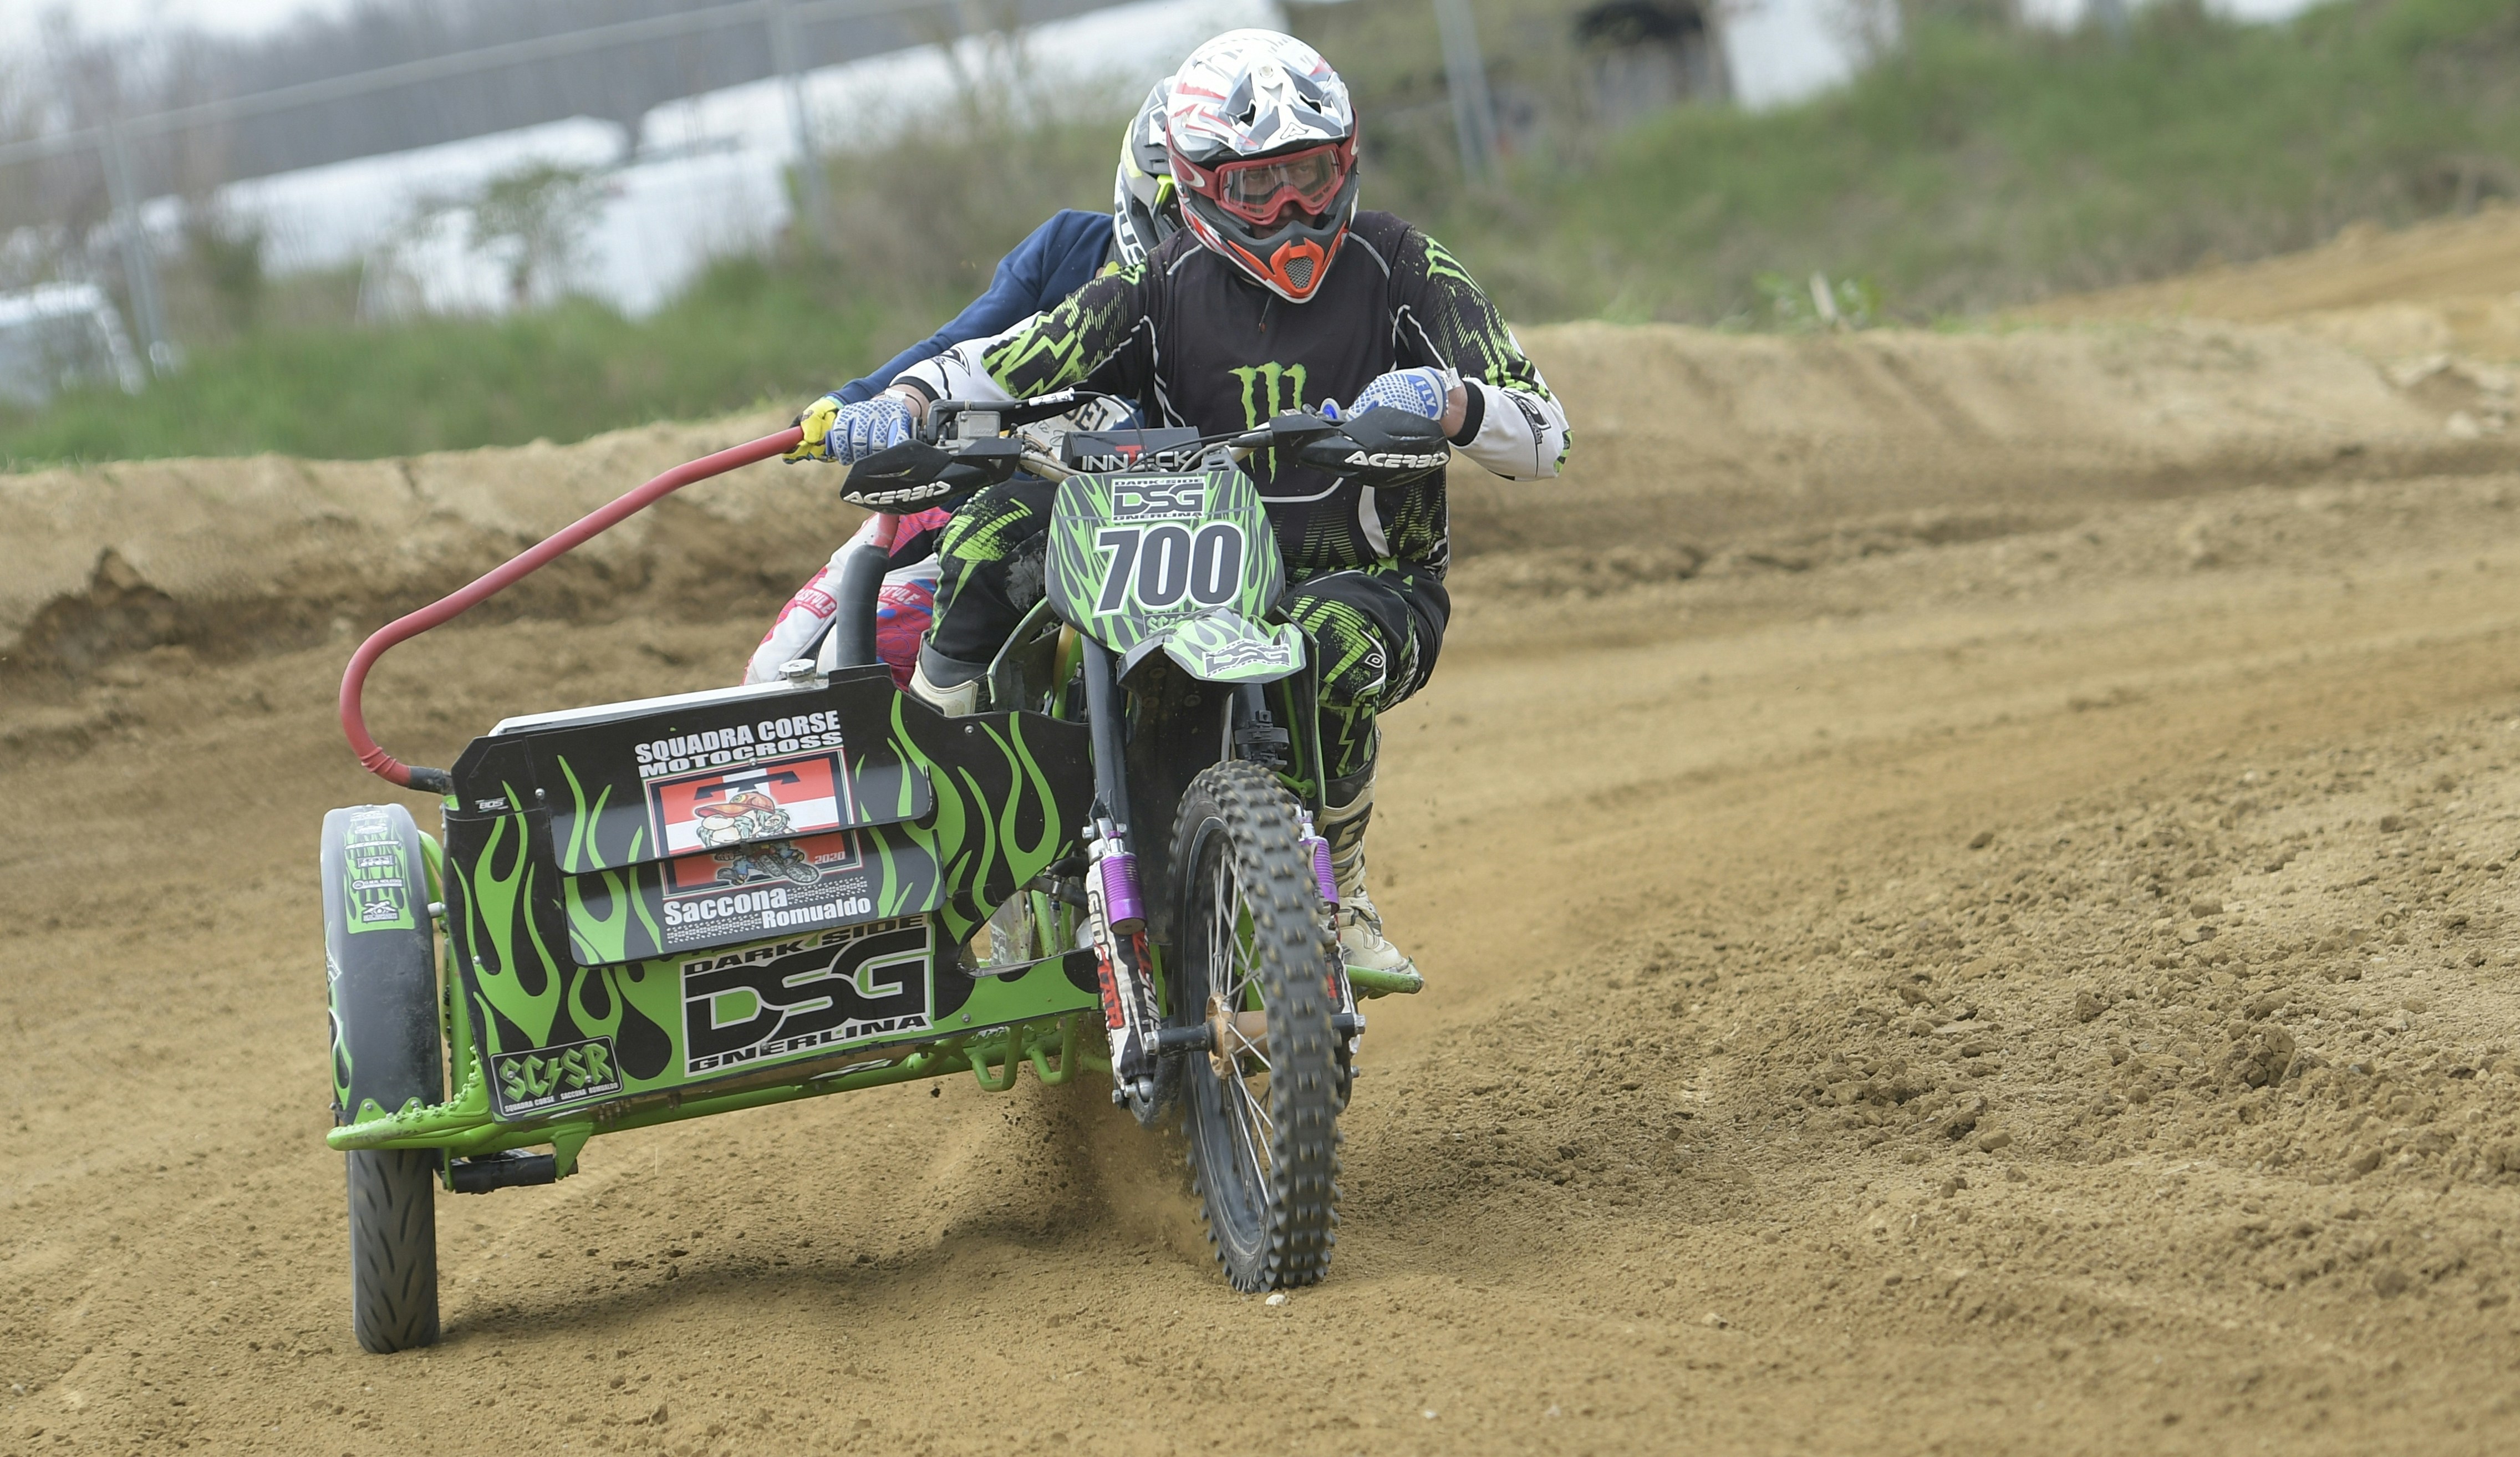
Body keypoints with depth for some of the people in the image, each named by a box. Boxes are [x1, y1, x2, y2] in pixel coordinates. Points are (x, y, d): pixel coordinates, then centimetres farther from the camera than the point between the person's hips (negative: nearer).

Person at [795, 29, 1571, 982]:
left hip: (1372, 581, -2)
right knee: (999, 527, -21)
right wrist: (905, 404, -29)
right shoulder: (1163, 288, 1)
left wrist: (1446, 400, -33)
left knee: (1328, 646, -39)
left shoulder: (1401, 269, -5)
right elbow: (1010, 361, -7)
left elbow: (1544, 439, -11)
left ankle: (1336, 889, -13)